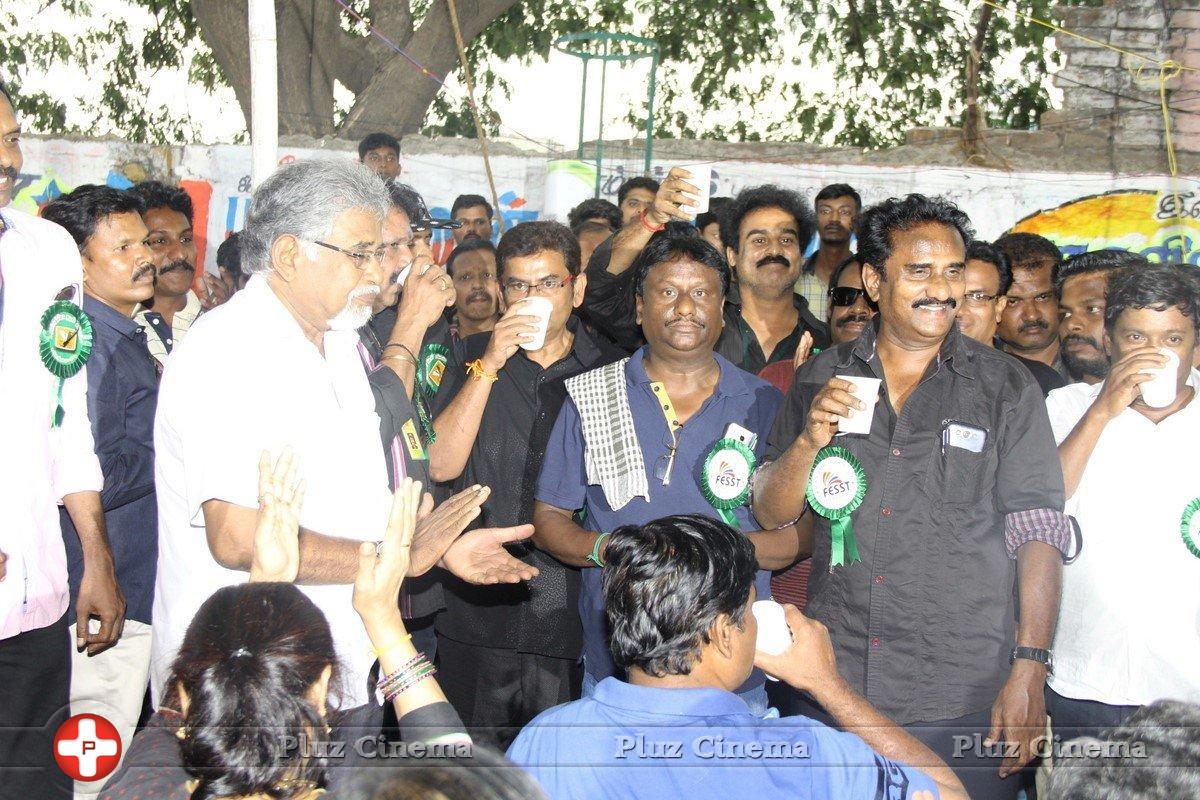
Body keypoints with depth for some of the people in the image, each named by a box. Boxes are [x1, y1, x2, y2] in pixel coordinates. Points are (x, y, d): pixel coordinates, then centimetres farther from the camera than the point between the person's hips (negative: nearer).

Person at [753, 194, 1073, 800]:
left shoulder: (1006, 387, 1)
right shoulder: (821, 378, 7)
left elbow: (1037, 533, -4)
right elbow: (769, 513, 6)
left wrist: (1029, 671, -12)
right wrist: (810, 441, -13)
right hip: (833, 689, 2)